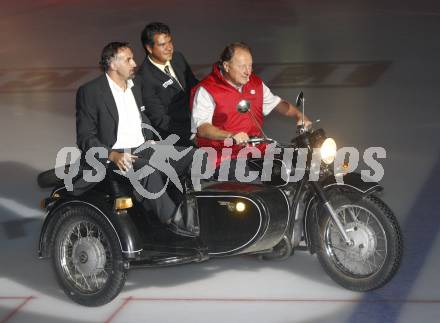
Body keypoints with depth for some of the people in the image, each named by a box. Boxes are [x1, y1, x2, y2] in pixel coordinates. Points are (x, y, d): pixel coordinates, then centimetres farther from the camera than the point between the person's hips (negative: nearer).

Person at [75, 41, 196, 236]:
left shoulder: (135, 88, 19)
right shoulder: (90, 92, -3)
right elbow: (85, 138, -7)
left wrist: (151, 142, 9)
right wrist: (113, 155, -23)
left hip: (143, 149, 7)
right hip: (114, 156, -7)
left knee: (191, 157, -16)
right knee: (148, 169, -38)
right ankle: (174, 219, -36)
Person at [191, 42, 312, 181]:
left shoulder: (256, 83, 14)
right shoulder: (206, 90, -8)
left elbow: (276, 103, 27)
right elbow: (202, 128, -19)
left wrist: (299, 115, 8)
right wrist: (231, 136, -35)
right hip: (225, 159, -6)